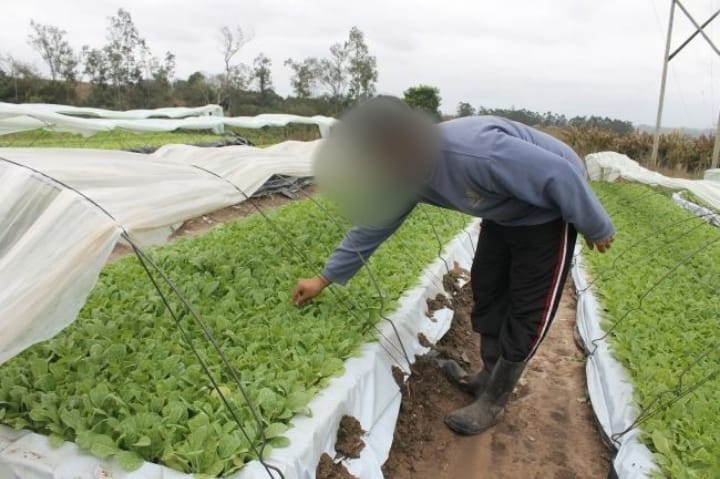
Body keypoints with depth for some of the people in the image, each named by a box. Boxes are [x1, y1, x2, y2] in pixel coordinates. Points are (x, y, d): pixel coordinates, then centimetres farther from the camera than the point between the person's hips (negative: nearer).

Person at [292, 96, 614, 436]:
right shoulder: (405, 170, -14)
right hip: (506, 211, 8)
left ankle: (493, 401, 13)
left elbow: (561, 175, -31)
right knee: (486, 287, 13)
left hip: (549, 208, -7)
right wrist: (325, 278, 4)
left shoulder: (475, 154, -42)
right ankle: (490, 376, 31)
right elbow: (373, 225, -1)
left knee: (527, 309, -1)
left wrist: (596, 228, -14)